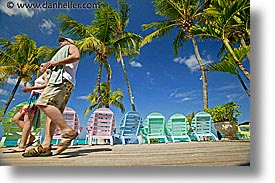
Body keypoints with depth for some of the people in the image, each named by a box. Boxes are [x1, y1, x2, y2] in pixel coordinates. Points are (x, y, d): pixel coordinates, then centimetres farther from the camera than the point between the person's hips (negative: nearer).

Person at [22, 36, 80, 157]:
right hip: (59, 80, 9)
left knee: (43, 103, -26)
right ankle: (46, 146, -11)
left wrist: (56, 62, -6)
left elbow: (76, 56, -7)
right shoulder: (62, 52, 43)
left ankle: (67, 131, -34)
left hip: (63, 79, -9)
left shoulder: (71, 47, 17)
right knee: (52, 112, -4)